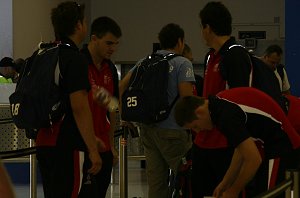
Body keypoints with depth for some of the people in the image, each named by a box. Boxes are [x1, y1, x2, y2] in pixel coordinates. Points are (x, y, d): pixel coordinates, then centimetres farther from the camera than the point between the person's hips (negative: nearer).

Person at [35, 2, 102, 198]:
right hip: (68, 147, -9)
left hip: (45, 143, 9)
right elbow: (79, 108, -20)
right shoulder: (75, 59, -13)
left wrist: (90, 137, 27)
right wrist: (92, 150, -17)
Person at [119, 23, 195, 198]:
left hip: (148, 128, 7)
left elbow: (122, 86, 9)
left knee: (155, 180, 9)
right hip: (172, 129, -6)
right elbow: (186, 97, -17)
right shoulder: (182, 64, -8)